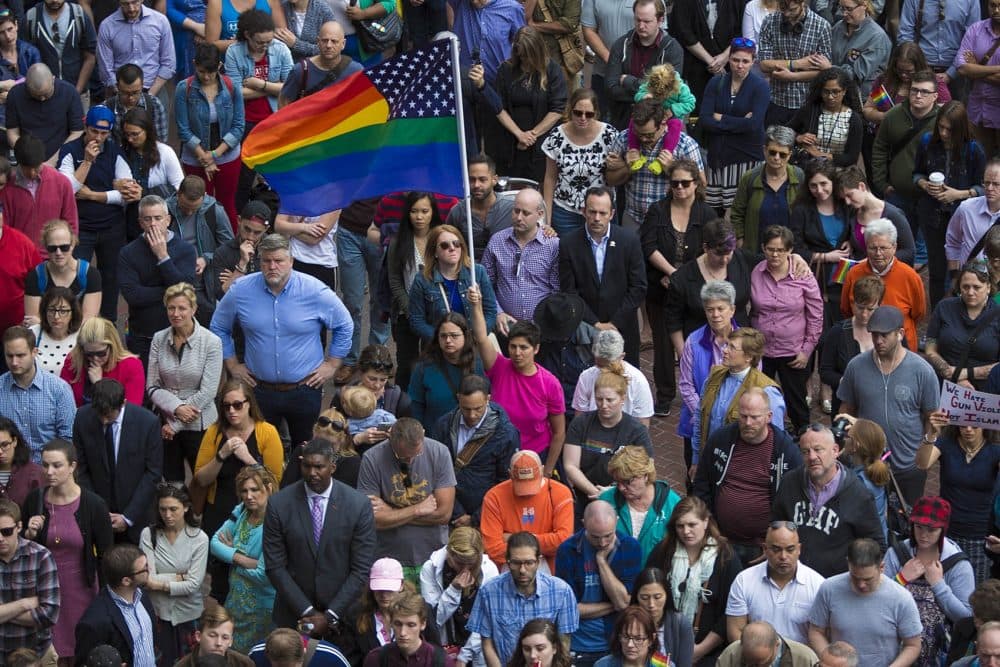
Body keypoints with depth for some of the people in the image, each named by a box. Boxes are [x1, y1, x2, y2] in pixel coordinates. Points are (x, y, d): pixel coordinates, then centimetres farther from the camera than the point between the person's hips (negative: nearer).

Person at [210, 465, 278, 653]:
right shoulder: (241, 512, 0)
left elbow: (263, 575, -24)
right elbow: (215, 542, -1)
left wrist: (232, 554, -8)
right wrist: (243, 559, -18)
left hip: (262, 607, -7)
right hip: (235, 600, 7)